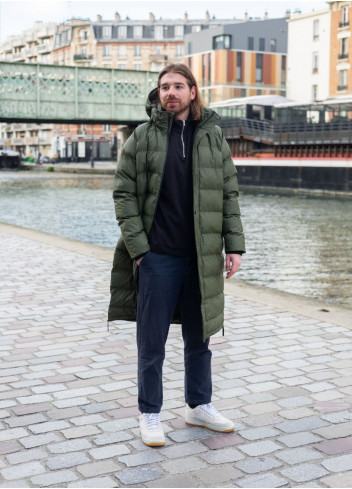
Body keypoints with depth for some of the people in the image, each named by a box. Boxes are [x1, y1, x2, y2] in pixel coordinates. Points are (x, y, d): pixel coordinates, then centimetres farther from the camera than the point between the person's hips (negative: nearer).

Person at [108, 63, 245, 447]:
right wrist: (138, 247, -10)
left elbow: (228, 193, 8)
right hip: (157, 257, -3)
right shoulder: (141, 138, -1)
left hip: (203, 258, 3)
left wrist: (234, 246, 1)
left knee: (199, 337, 15)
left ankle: (199, 406, 32)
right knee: (152, 343, 6)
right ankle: (150, 414, 22)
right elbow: (124, 193, -2)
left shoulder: (213, 138, 6)